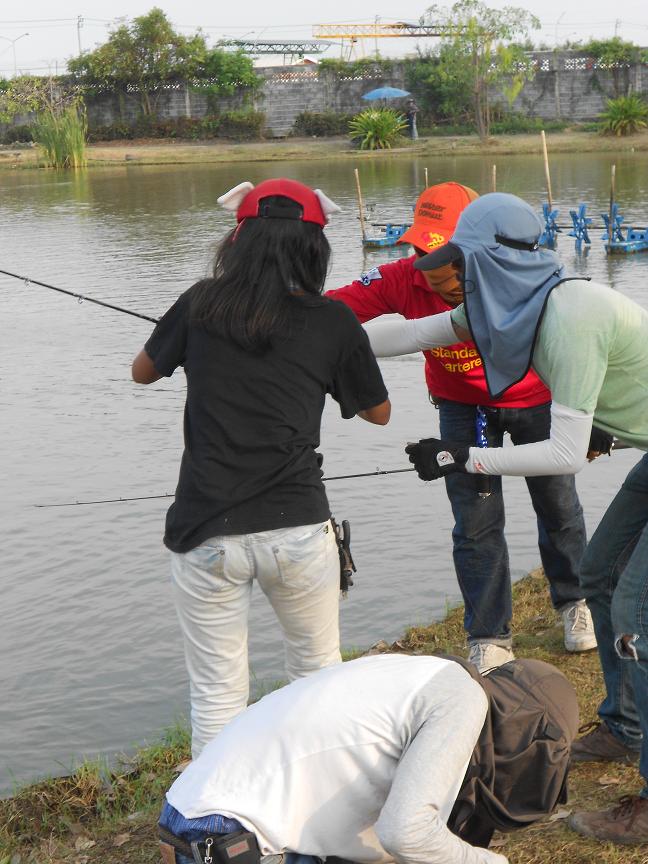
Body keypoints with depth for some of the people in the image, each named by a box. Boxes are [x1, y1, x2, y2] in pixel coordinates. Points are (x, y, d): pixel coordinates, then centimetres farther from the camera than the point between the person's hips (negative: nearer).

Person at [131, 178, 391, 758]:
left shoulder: (202, 305, 0)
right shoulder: (333, 323, -2)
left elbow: (143, 372, 17)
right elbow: (378, 412, 13)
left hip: (207, 533, 0)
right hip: (298, 530, 1)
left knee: (217, 695, 8)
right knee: (320, 673, 21)